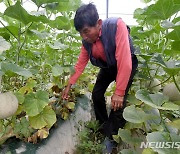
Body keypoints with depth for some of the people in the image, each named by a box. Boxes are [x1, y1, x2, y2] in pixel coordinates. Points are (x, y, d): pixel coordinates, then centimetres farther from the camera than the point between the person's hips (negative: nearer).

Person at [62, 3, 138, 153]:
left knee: (118, 101, -14)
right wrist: (69, 85, -7)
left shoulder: (117, 26, -36)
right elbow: (80, 64, -6)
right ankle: (103, 126, 28)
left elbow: (124, 62, -38)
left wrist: (119, 92, -33)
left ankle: (111, 137, 9)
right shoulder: (87, 40, -16)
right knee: (96, 94, 4)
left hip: (126, 64, -5)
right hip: (108, 66, 6)